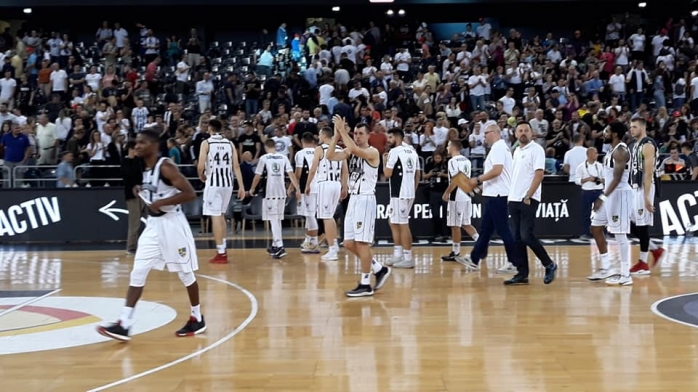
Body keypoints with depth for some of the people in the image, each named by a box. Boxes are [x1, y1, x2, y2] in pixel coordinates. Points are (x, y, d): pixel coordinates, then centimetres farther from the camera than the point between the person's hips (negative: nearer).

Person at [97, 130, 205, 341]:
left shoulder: (166, 167, -18)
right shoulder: (141, 168, 6)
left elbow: (190, 193, -23)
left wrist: (161, 202, -25)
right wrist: (139, 192, 4)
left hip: (172, 223, -8)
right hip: (153, 224, 8)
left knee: (185, 273, 6)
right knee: (137, 273, -1)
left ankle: (197, 319, 23)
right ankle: (124, 325, -3)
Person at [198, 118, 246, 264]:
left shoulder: (206, 143, -4)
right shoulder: (230, 143, 8)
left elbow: (200, 166, -11)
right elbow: (236, 166, 3)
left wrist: (202, 177, 10)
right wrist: (241, 187, 4)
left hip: (213, 182, -5)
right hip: (228, 183, 5)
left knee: (215, 216, -2)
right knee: (221, 215, 20)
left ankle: (221, 253, -3)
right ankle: (223, 249, 22)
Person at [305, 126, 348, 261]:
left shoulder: (320, 149, -5)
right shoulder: (340, 149, 12)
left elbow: (313, 170, -7)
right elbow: (345, 171, 11)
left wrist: (307, 185, 4)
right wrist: (344, 188, 17)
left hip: (325, 184, -6)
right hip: (337, 184, 6)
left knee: (326, 218, -3)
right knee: (330, 216, 22)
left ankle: (332, 251, -5)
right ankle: (334, 244, 23)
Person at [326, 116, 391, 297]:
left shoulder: (373, 152, -9)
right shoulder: (350, 151, 11)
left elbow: (354, 149, -28)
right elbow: (330, 156, -3)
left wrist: (342, 130, -22)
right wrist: (336, 134, -10)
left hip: (365, 200, -8)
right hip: (353, 199, 8)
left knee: (362, 243, -8)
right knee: (349, 244, 8)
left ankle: (365, 285, -1)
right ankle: (379, 269, 22)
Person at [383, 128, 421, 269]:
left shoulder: (394, 151, -12)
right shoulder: (412, 151, 14)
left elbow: (387, 174, -14)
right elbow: (418, 175, 15)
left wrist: (384, 161, 3)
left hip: (400, 194, -9)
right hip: (409, 193, 9)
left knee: (403, 225, -3)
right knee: (393, 222, 18)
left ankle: (408, 258, 0)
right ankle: (398, 254, 19)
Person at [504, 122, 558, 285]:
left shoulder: (536, 149, -7)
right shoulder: (516, 151, 17)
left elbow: (539, 174, -15)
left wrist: (528, 196, -19)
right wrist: (511, 195, 12)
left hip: (528, 200, -8)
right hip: (514, 199, 8)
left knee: (527, 236, -13)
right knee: (517, 238, 5)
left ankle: (549, 265, 4)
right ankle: (522, 274, 9)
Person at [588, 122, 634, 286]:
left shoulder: (621, 151, -16)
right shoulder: (612, 150, 15)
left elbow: (617, 178, -24)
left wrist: (603, 197, -28)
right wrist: (603, 197, 22)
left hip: (619, 194, -11)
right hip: (609, 194, 11)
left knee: (620, 234, -7)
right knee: (596, 228, 13)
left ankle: (625, 275, -2)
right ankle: (606, 268, 20)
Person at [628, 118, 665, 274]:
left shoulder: (648, 145, -14)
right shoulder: (634, 145, 15)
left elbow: (649, 173, -19)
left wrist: (647, 196, -23)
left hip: (644, 188, -9)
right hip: (634, 188, 9)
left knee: (642, 225, -5)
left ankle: (643, 263, 2)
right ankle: (656, 250, 23)